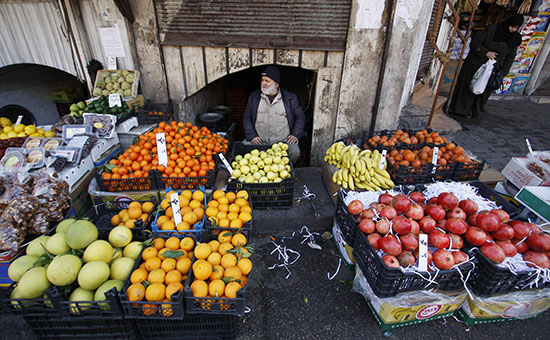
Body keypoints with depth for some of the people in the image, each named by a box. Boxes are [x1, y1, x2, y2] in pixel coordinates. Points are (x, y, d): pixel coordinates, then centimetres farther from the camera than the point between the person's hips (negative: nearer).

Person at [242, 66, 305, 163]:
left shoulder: (290, 98, 3)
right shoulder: (254, 97, 8)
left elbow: (300, 117, 12)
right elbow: (246, 118, 11)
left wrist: (296, 135, -1)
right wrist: (252, 136, -2)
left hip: (283, 141, -1)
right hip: (260, 140, 2)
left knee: (294, 151, -28)